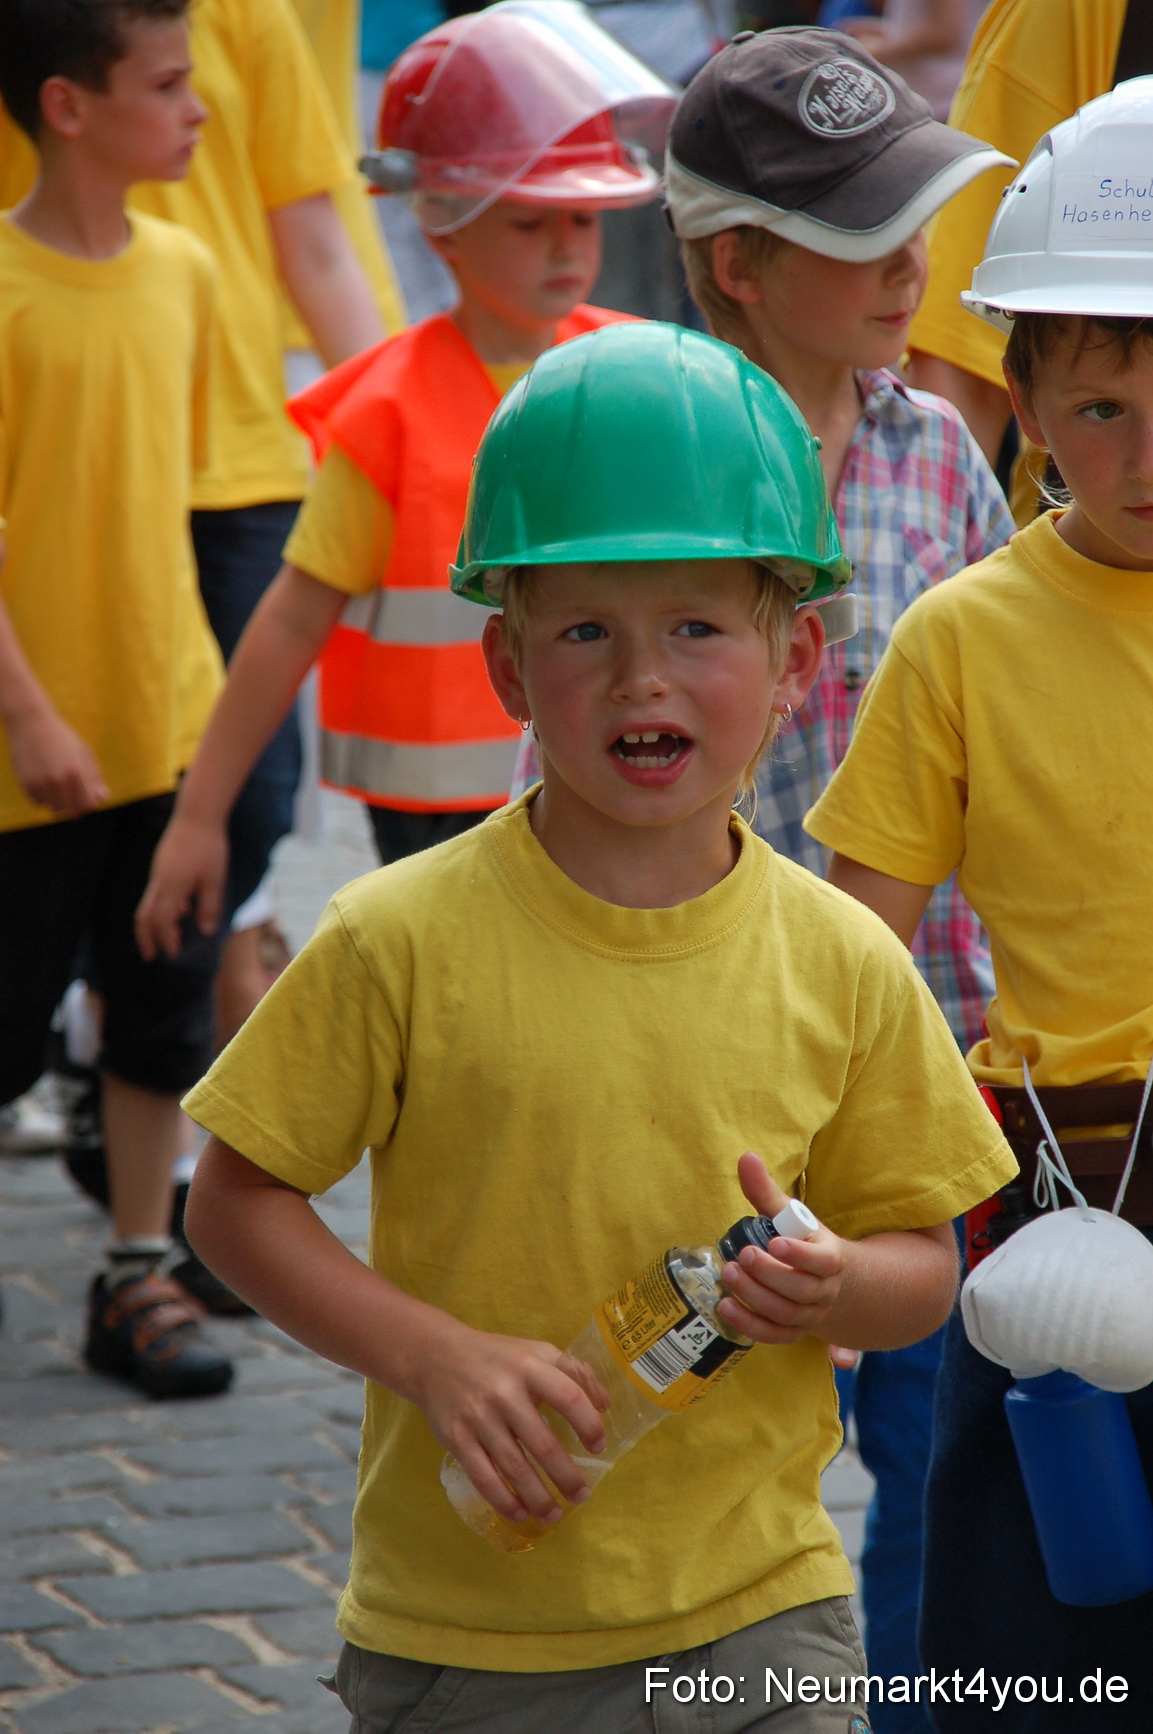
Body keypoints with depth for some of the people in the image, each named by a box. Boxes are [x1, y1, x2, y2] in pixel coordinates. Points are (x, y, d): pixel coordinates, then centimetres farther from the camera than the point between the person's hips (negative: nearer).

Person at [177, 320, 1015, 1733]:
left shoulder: (843, 964, -2)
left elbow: (923, 1261, 7)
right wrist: (435, 1355, -17)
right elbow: (236, 1203, -4)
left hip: (760, 1612, 2)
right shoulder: (406, 940, -10)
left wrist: (836, 1286, -15)